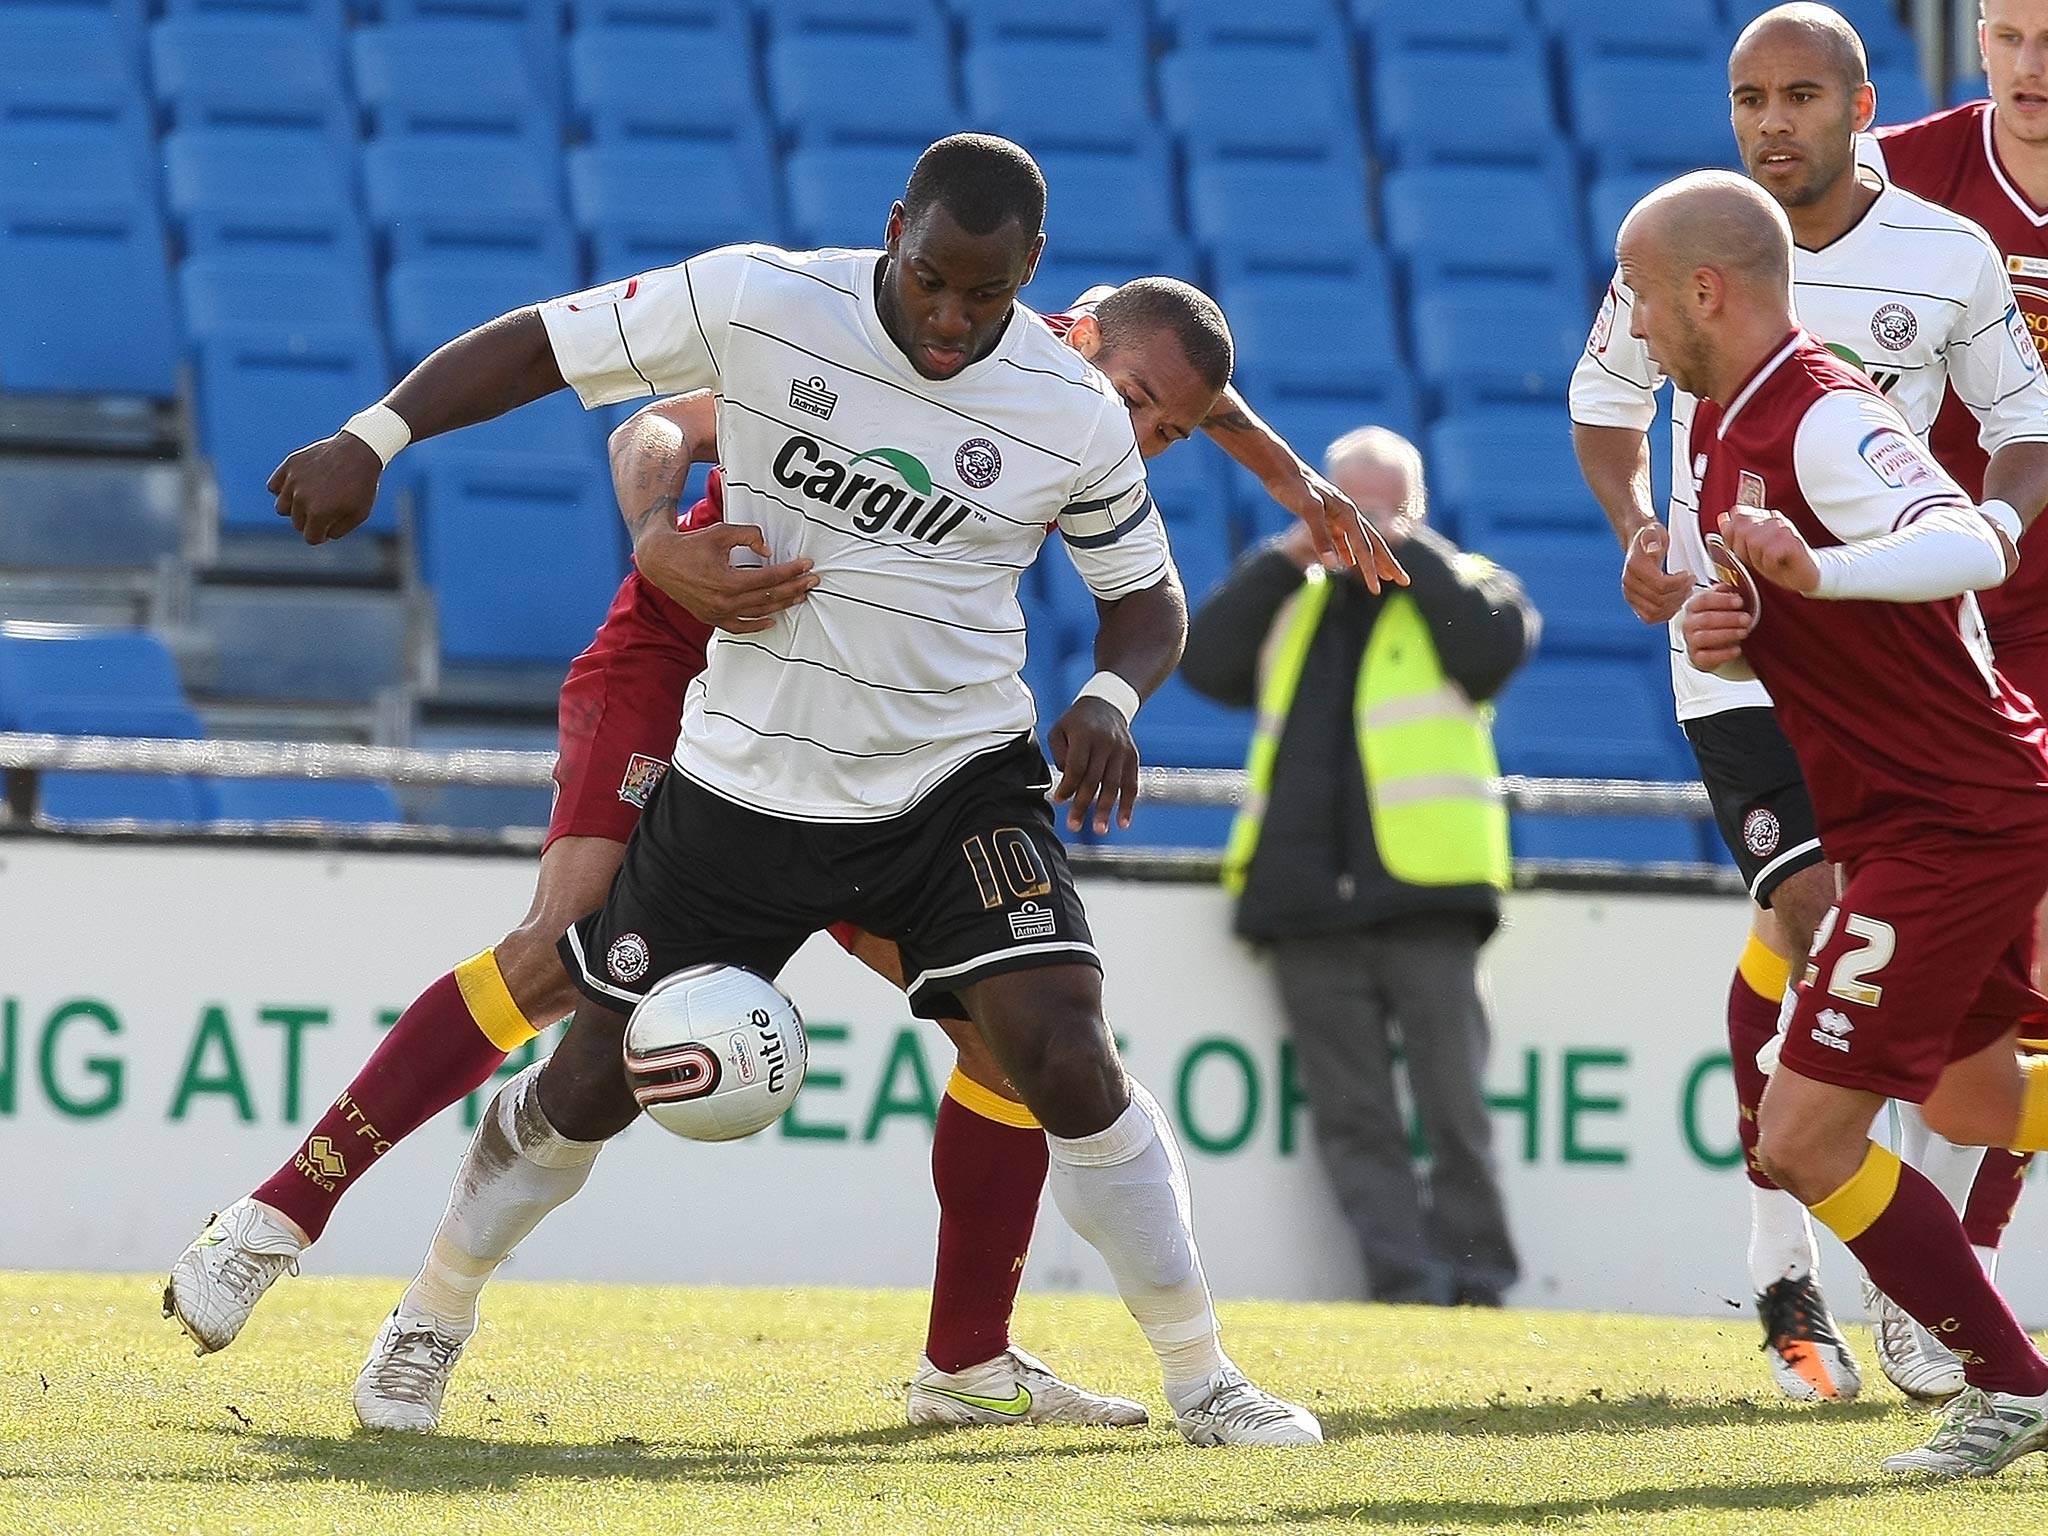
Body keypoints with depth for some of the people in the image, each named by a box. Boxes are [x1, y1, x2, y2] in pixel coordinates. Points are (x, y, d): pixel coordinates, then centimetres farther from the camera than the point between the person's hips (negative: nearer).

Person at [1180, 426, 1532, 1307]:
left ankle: (1473, 1282, 2)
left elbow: (1495, 645, -10)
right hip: (1306, 896, 4)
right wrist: (1288, 560, 3)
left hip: (1424, 893, -4)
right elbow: (1204, 664, 9)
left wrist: (1405, 550, -3)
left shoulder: (1456, 587, 12)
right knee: (1353, 1117, -1)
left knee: (1452, 1104, -4)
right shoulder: (1293, 607, 23)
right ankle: (1405, 1285, -2)